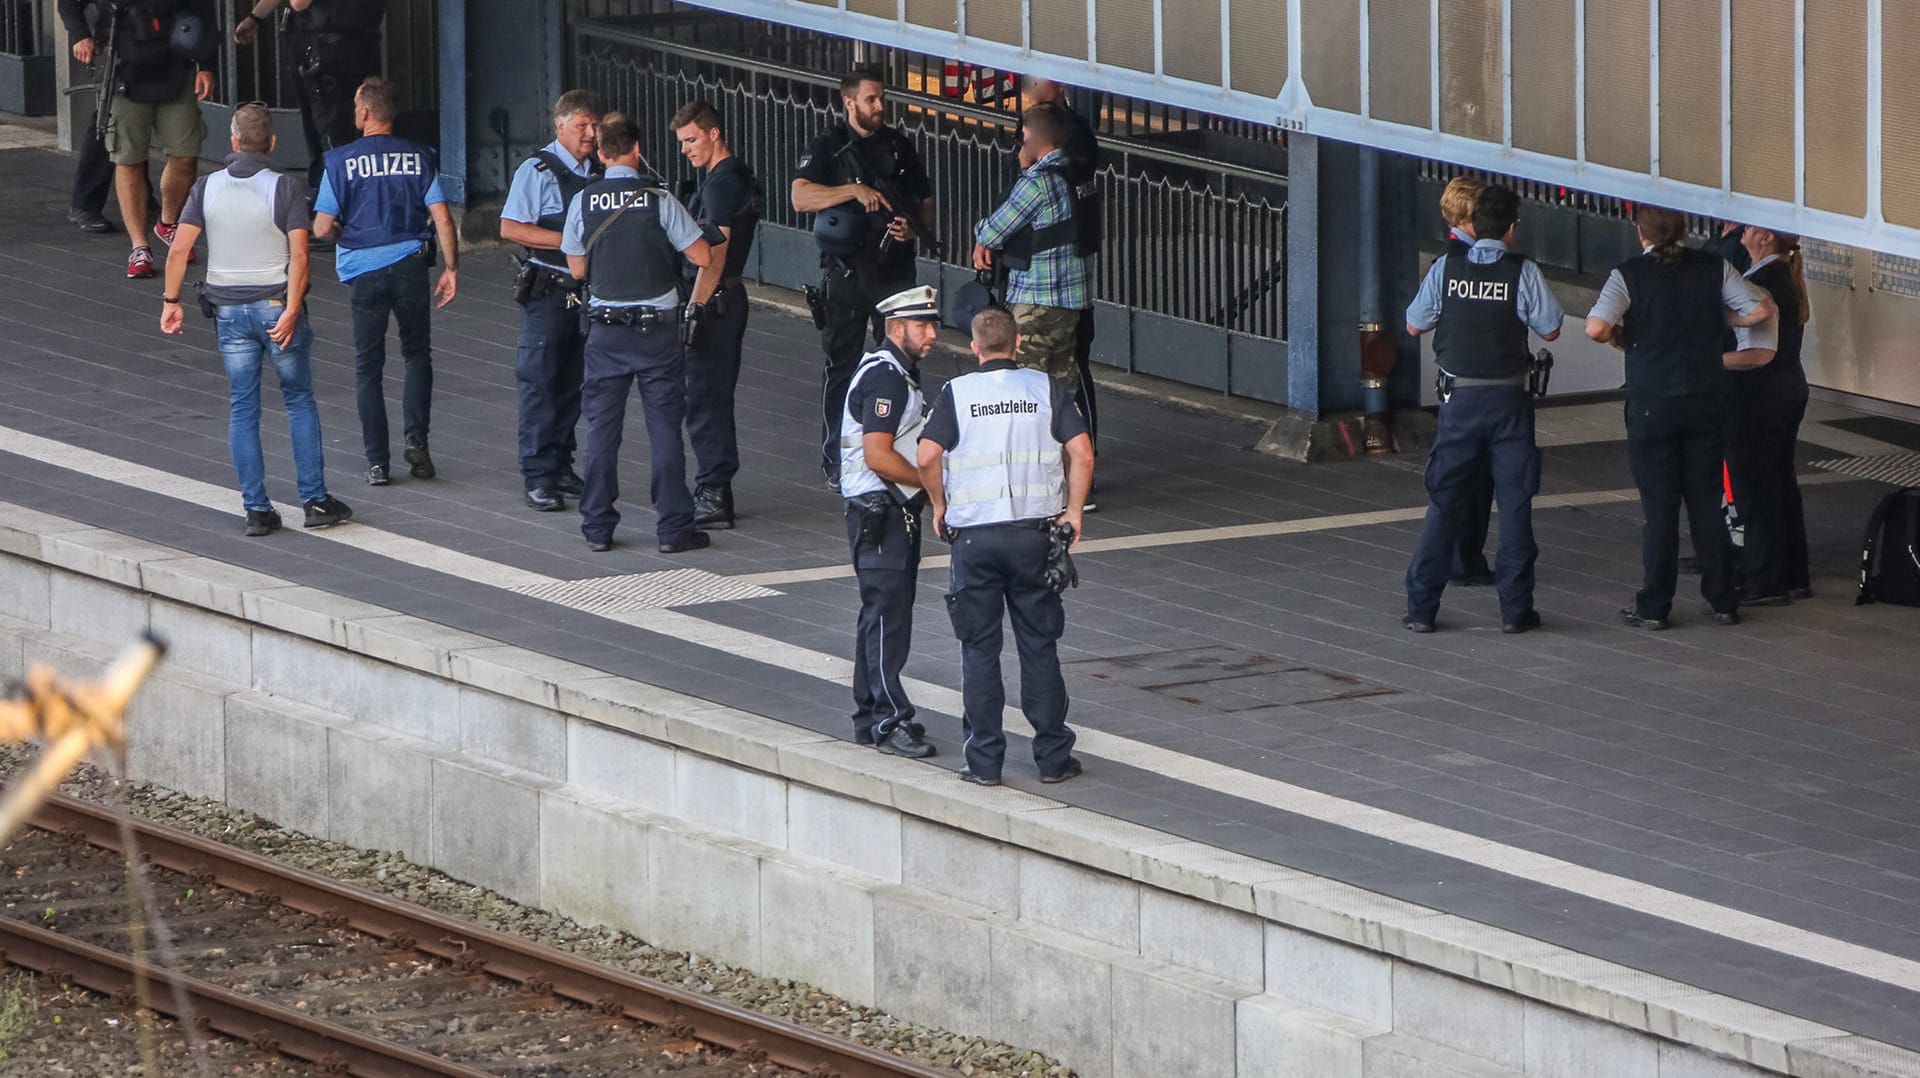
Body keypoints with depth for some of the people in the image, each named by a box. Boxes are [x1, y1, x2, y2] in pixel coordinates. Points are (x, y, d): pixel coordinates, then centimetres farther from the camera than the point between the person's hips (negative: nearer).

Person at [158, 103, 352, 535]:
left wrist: (172, 301, 4)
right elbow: (299, 254, -18)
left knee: (242, 410, 8)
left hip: (229, 310, 2)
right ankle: (314, 500, 7)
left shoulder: (207, 187, -2)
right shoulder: (285, 188, -9)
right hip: (277, 305, -2)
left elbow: (179, 250, -6)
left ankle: (257, 509, 4)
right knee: (300, 402, 10)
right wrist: (291, 312, -17)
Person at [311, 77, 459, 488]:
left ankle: (377, 461, 7)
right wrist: (451, 269, 3)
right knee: (417, 353, 18)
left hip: (364, 269, -1)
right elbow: (442, 218, -4)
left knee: (368, 365, 9)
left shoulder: (341, 162, -5)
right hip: (409, 264, 1)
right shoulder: (419, 158, 0)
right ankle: (416, 441, 2)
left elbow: (322, 228, -7)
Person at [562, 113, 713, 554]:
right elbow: (702, 256, -5)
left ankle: (598, 527, 10)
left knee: (602, 427, 9)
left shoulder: (584, 202, -2)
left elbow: (577, 268, 6)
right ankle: (673, 526, 3)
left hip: (606, 330, 2)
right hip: (657, 327, -2)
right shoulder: (659, 200, -9)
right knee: (664, 426, 3)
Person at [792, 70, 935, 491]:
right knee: (842, 365, 1)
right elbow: (801, 197, -17)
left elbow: (926, 201, 17)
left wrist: (915, 227, -5)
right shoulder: (828, 147, -2)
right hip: (846, 271, -3)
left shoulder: (899, 146, 10)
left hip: (894, 270, 3)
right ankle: (836, 462, 7)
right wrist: (854, 191, -27)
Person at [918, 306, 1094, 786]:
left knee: (979, 649, 6)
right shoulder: (1047, 389, 1)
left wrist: (940, 505, 4)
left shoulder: (956, 393, -2)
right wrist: (1073, 511, 3)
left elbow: (927, 457, -12)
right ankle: (1053, 756, 10)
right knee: (1039, 645, 9)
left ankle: (985, 760, 5)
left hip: (973, 534, -1)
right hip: (1034, 529, 1)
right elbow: (1081, 453, -7)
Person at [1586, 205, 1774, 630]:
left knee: (1659, 506, 3)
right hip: (1706, 400, 3)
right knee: (1706, 502, 12)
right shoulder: (1713, 268, 0)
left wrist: (1620, 336, 1)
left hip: (1651, 404, -3)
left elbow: (1597, 327, -21)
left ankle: (1653, 607, 5)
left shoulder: (1628, 275, -9)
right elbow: (1761, 309, -2)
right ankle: (1722, 601, 15)